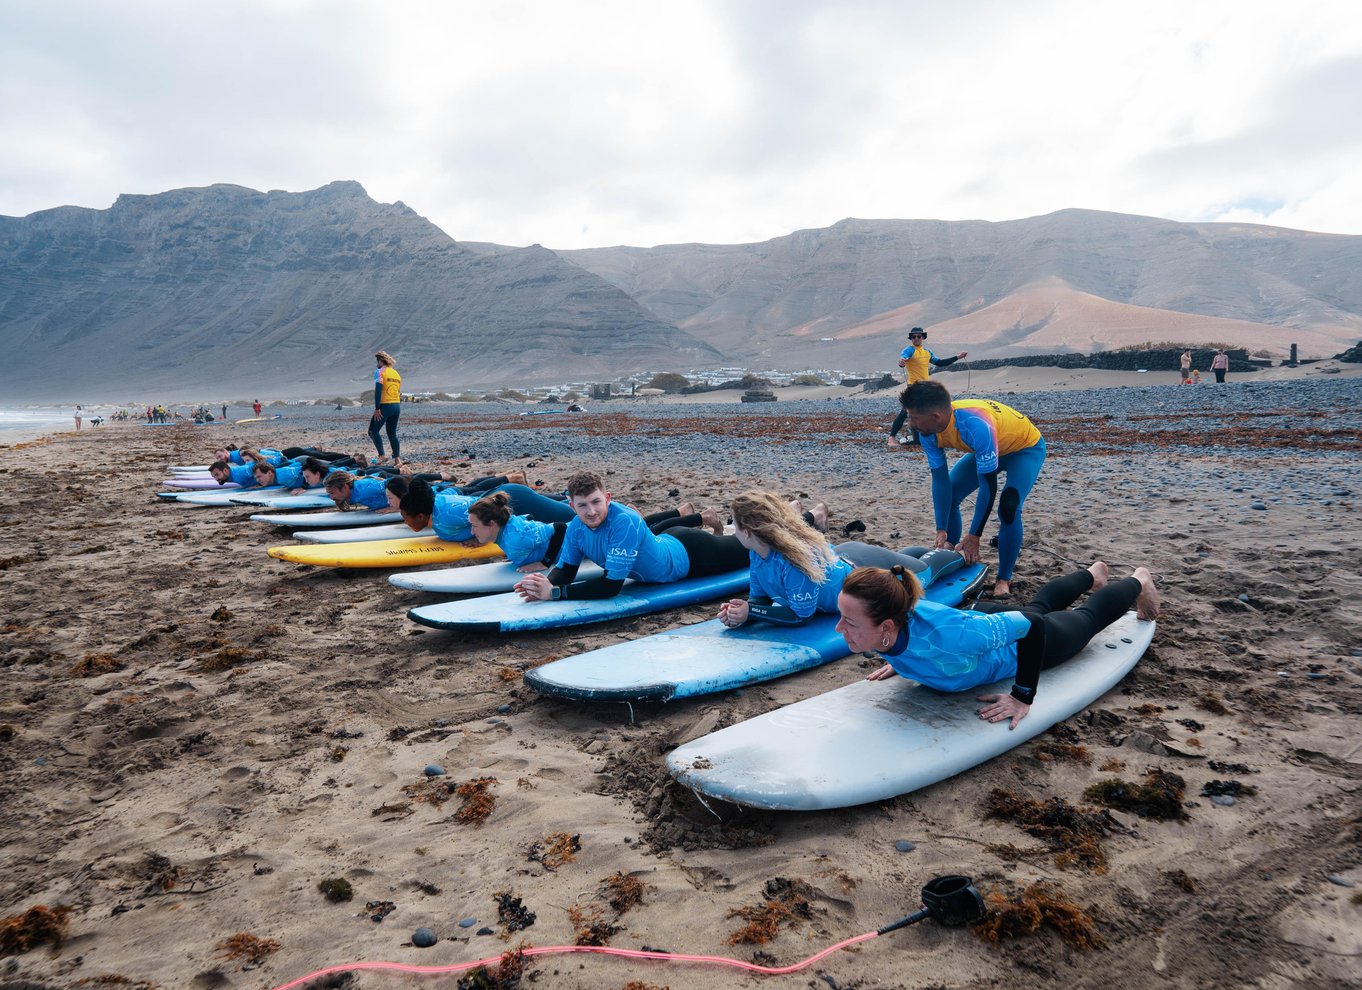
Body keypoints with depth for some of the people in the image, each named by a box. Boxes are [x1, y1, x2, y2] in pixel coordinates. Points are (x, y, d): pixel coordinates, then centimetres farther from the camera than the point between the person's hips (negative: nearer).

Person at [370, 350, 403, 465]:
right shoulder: (396, 373, 16)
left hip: (385, 405, -7)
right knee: (392, 433, 13)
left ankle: (382, 455, -11)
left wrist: (377, 408, -16)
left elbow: (378, 390, -15)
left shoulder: (380, 372, -5)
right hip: (397, 405, 7)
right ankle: (397, 458, 6)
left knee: (373, 431, 1)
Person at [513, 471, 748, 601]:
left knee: (745, 550, 22)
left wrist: (554, 593, -47)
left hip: (688, 553, -5)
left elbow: (611, 585, -44)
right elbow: (565, 570, -13)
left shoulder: (624, 522, -43)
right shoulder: (576, 527, -23)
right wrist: (545, 584, -35)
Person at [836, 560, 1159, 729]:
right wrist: (899, 660, -7)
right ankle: (1092, 574, 68)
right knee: (1038, 604, 39)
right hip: (982, 613, 5)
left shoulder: (943, 635, -52)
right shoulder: (895, 612, -34)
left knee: (1087, 619, 29)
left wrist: (1023, 697, -36)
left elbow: (1030, 625, -38)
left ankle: (1139, 581, 59)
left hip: (1026, 644, -5)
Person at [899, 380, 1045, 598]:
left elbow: (988, 485, -38)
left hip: (1026, 447, -7)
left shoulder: (976, 425, -44)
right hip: (988, 449, 7)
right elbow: (940, 479, -16)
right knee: (946, 494, -2)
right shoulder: (929, 432, -23)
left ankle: (1004, 580, -9)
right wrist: (941, 530, -19)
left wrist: (974, 536, -33)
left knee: (1008, 508, -25)